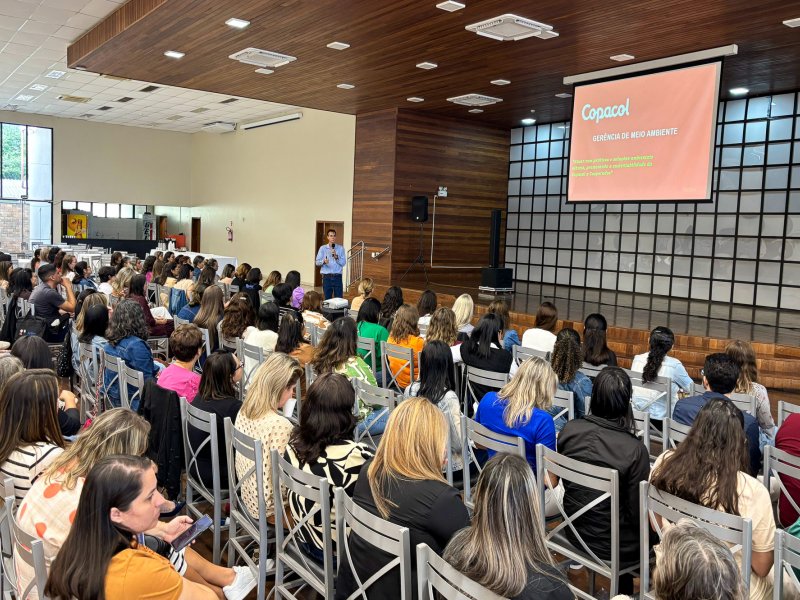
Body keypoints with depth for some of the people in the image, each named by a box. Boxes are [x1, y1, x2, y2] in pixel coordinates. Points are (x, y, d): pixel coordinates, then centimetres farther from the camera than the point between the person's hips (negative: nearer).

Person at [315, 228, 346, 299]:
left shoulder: (341, 248, 4)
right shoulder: (322, 248, 4)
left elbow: (343, 263, -2)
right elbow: (317, 262, 0)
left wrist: (336, 257, -17)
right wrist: (323, 261, -20)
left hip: (337, 277, 0)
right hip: (327, 277, 0)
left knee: (339, 299, 0)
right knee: (327, 298, 5)